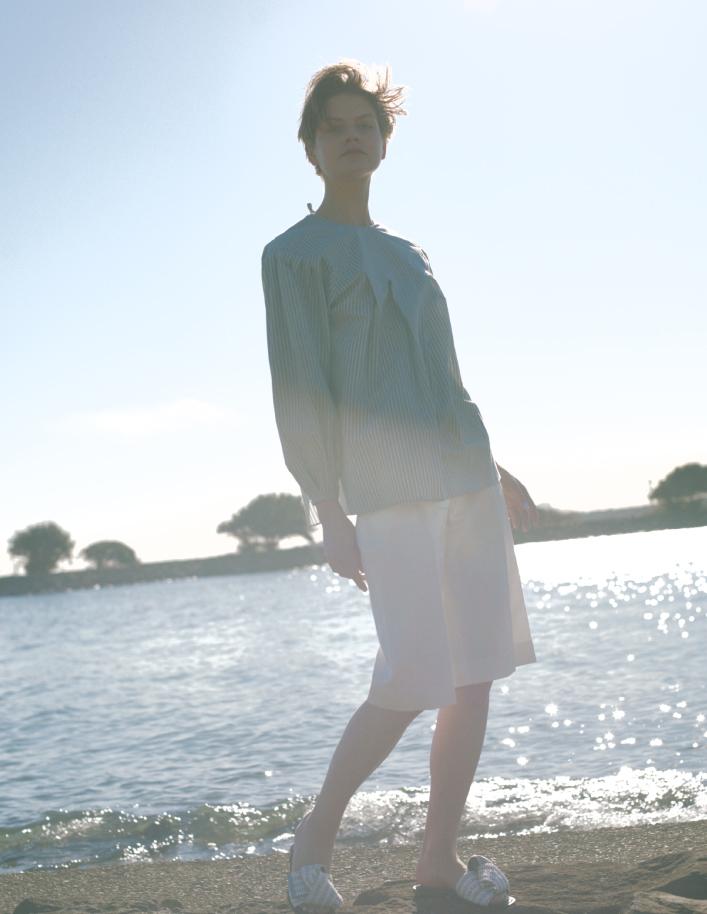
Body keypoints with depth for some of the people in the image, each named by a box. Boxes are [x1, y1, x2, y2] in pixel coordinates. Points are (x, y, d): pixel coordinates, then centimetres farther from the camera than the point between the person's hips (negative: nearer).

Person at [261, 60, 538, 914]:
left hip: (466, 480, 7)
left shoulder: (408, 254, 21)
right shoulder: (294, 254, 1)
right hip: (389, 491, -7)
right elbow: (299, 393, -6)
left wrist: (494, 467, 22)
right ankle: (315, 837, 8)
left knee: (475, 679, 4)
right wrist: (329, 514, -11)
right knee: (413, 682, -11)